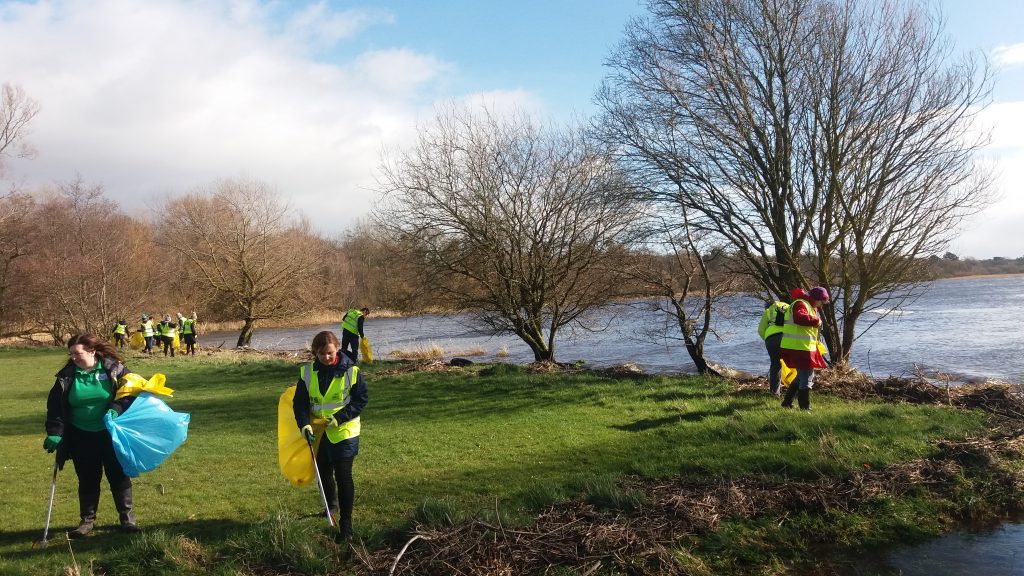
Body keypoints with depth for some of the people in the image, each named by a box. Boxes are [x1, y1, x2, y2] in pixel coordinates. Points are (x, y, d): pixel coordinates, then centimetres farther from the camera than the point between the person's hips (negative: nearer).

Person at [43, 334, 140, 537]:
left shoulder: (114, 369, -9)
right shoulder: (66, 376, -2)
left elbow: (131, 393, -6)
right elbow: (55, 407, 1)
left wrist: (116, 409, -23)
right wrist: (54, 433, -10)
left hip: (111, 434, -2)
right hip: (81, 438, 2)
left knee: (118, 475, 7)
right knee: (87, 479, 10)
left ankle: (127, 515, 19)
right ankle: (87, 520, 24)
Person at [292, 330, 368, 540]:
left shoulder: (351, 371, -12)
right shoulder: (307, 372, -3)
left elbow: (362, 399, -8)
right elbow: (300, 402, -3)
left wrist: (340, 417, -17)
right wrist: (304, 424, -20)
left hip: (344, 431, -4)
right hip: (319, 432, 4)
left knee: (343, 476, -8)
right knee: (324, 472, 21)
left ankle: (345, 523, 1)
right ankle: (332, 506, 48)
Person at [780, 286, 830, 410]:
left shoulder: (809, 307, 23)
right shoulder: (801, 304, -13)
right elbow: (799, 318, -34)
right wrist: (816, 321, -23)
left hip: (802, 348, 11)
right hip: (800, 348, -11)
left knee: (802, 376, 19)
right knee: (807, 378, -3)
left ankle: (787, 402, 24)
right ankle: (805, 407, 5)